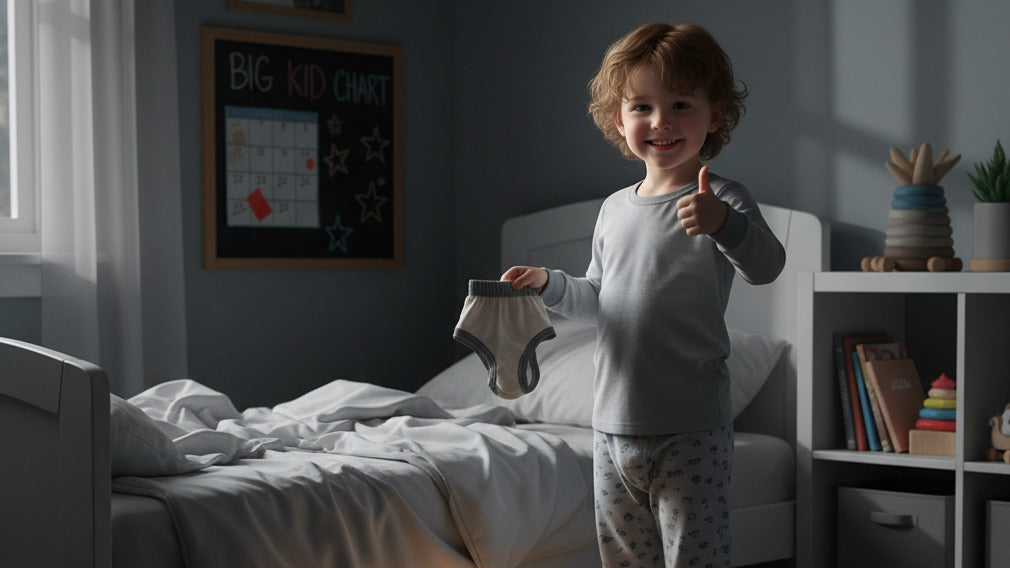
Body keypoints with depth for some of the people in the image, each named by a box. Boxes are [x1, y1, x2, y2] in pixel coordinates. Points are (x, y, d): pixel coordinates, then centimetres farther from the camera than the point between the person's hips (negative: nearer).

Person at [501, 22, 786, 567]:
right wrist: (548, 284, 6)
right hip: (612, 426, 6)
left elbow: (766, 266, -27)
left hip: (690, 433, -6)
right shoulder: (615, 209, 10)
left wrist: (724, 224, -46)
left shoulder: (721, 201, -8)